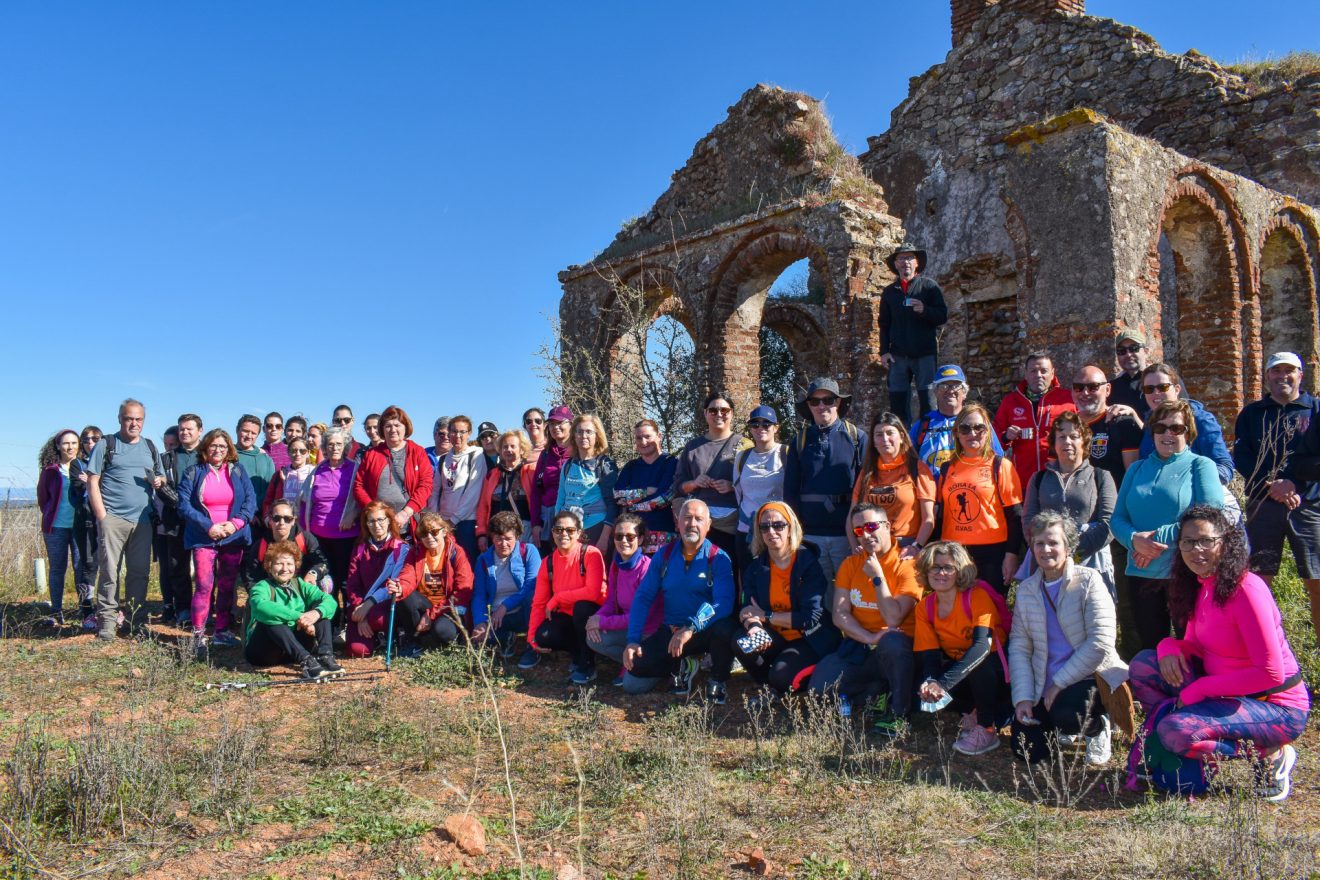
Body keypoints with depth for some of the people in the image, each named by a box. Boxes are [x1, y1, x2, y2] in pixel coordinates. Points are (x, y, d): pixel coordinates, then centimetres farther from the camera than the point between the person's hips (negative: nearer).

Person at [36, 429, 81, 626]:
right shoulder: (50, 470, 3)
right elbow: (42, 498, 12)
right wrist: (51, 516, 10)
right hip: (56, 527, 0)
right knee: (57, 569, 6)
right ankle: (56, 613, 12)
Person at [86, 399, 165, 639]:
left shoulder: (150, 447, 16)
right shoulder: (106, 444, 2)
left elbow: (161, 476, 24)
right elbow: (92, 482, -2)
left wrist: (160, 481, -1)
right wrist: (101, 516, -10)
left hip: (142, 520, 4)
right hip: (113, 518, -4)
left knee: (140, 572, 7)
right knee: (109, 572, -3)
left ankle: (137, 621, 15)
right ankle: (107, 621, 3)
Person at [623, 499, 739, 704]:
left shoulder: (719, 558, -9)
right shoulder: (664, 556, 2)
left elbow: (724, 603, -22)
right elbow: (643, 597, 1)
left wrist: (691, 628, -37)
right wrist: (633, 640, -12)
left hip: (706, 632, -3)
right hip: (672, 631, 3)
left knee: (725, 629, -36)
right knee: (636, 664, -20)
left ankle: (718, 680, -4)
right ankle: (682, 666, 11)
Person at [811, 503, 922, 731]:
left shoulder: (907, 565, -8)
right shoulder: (850, 564, 6)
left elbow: (893, 619, -16)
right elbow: (839, 615, -2)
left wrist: (877, 576, -15)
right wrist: (870, 638, -18)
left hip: (897, 650, -4)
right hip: (857, 648, 4)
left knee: (892, 642, -40)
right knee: (820, 684, -20)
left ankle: (898, 712, -16)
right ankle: (880, 688, 3)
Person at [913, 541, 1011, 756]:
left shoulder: (977, 595, -21)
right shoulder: (925, 607, -4)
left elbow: (983, 645, -34)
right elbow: (928, 653, -10)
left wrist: (943, 683, -43)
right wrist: (930, 682, -34)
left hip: (993, 667, -4)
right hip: (958, 666, 5)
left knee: (979, 661, -36)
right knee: (923, 686, -22)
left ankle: (988, 729, -14)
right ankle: (973, 711, 7)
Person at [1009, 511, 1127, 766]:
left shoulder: (1088, 581, -8)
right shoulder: (1026, 589, 6)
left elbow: (1101, 644, -17)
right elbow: (1019, 647, 3)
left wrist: (1059, 683, -18)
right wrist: (1023, 697, -9)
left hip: (1090, 676, -5)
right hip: (1044, 686, 5)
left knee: (1067, 716, -34)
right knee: (1026, 752, -7)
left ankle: (1098, 726, 3)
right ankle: (1059, 726, 26)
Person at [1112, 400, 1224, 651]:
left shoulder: (1200, 465, 0)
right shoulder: (1138, 469, 13)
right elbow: (1117, 519, 8)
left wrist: (1161, 537, -17)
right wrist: (1135, 539, -14)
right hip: (1141, 573, 4)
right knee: (1150, 648, 13)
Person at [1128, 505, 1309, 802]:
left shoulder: (1245, 589, -23)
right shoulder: (1200, 586, 4)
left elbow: (1271, 673, -24)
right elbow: (1196, 646, 14)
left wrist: (1198, 689, -20)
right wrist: (1168, 646, -10)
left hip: (1277, 707, -8)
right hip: (1230, 695, 8)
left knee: (1175, 731, -27)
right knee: (1144, 664, -7)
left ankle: (1270, 755, -3)